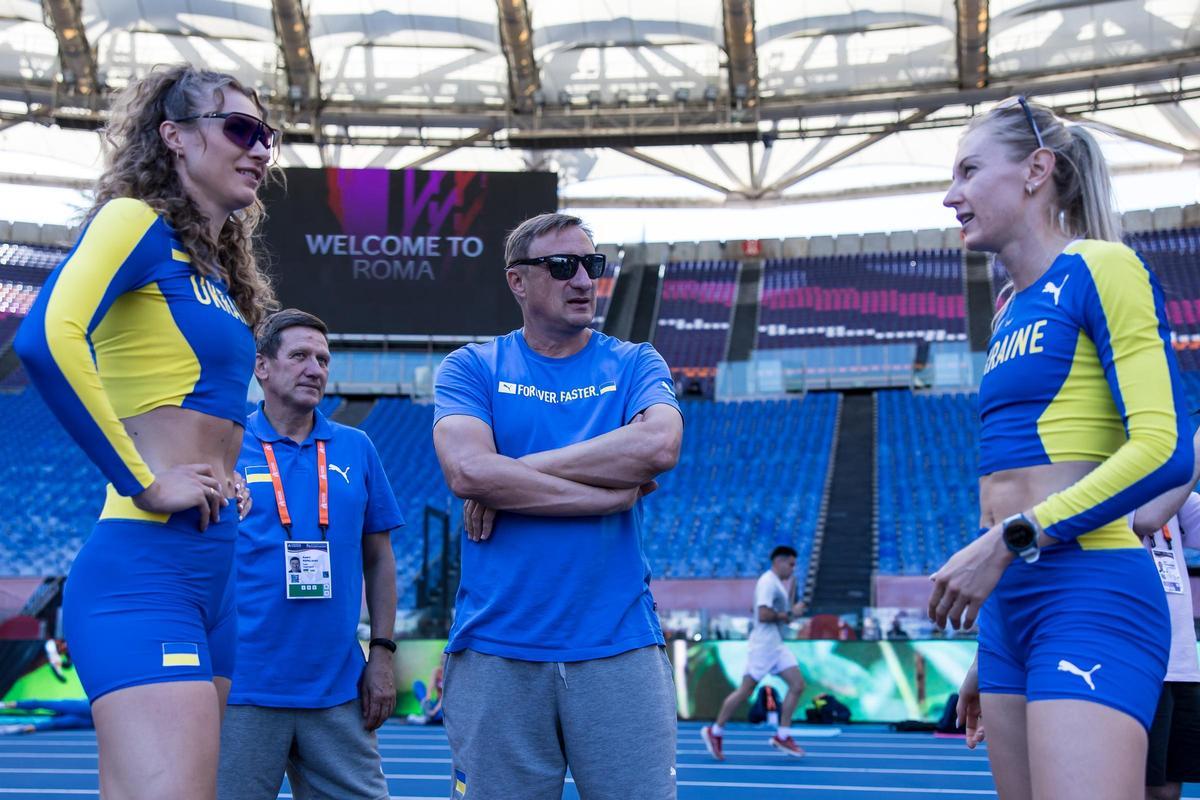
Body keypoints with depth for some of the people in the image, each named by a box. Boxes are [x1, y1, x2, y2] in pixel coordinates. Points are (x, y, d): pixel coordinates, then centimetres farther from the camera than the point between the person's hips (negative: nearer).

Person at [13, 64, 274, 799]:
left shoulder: (213, 268, 20)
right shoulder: (137, 222, -4)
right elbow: (47, 339, -22)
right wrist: (144, 485, -19)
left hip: (211, 571, 9)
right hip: (146, 566, -9)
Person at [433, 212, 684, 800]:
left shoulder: (635, 364, 10)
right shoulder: (471, 368, 7)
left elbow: (660, 445, -12)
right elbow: (467, 470, -13)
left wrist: (517, 474, -10)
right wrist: (619, 491, -10)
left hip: (619, 646, 1)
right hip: (496, 651, 0)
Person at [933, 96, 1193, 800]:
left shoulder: (1101, 269, -4)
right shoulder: (1012, 310, 19)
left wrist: (1009, 538, -18)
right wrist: (992, 655, 23)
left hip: (1090, 596, -8)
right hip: (1012, 604, 8)